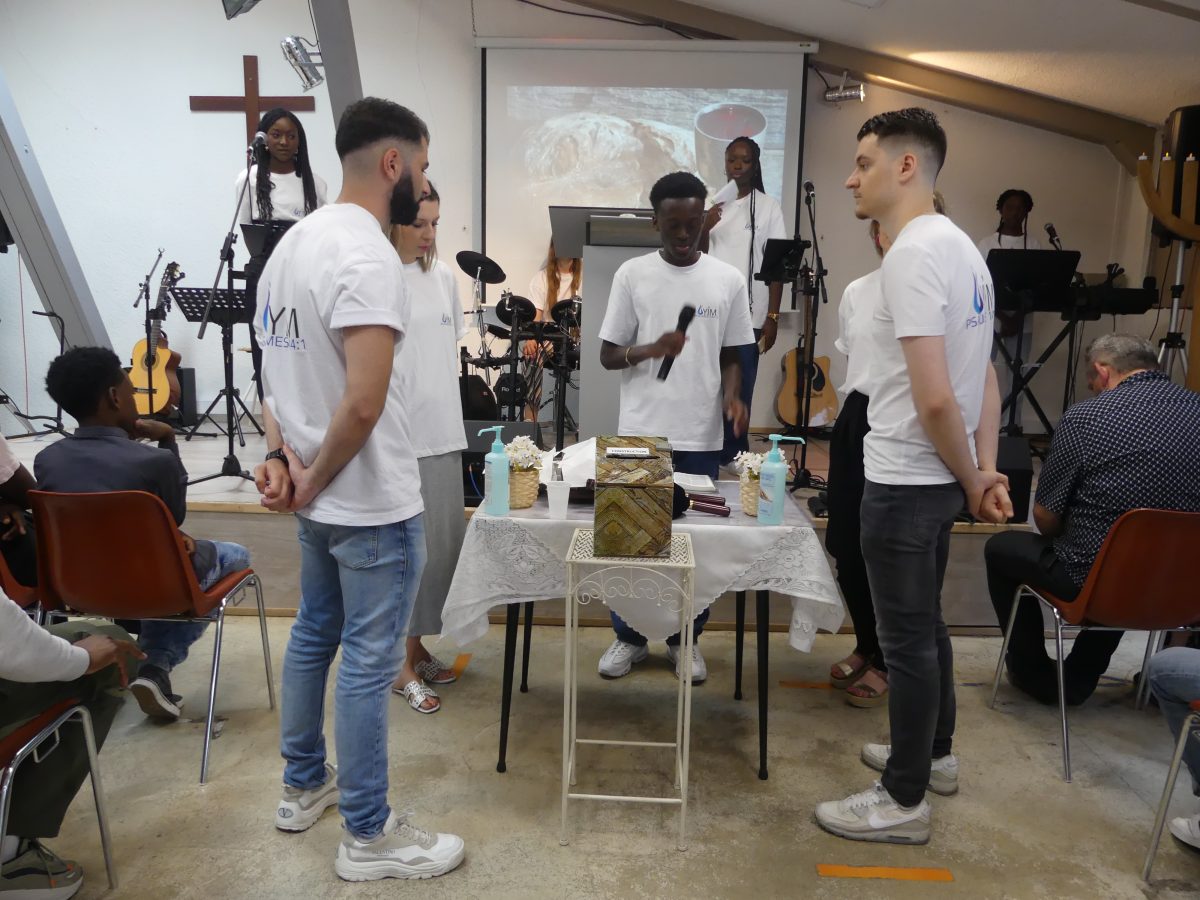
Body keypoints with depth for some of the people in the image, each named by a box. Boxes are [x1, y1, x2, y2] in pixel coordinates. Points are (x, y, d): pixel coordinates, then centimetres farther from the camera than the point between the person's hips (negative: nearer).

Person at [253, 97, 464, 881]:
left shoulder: (296, 240, 9)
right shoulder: (368, 256, -22)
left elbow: (283, 366, 11)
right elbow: (363, 404, -29)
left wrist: (281, 454, 1)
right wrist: (314, 479, -14)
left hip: (322, 498, 10)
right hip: (374, 505, -10)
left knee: (314, 634, 21)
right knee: (368, 662, 2)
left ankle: (303, 787, 40)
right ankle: (369, 837, 19)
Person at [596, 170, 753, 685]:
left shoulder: (728, 280, 5)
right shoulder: (632, 275, 1)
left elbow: (731, 355, 10)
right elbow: (607, 354, 1)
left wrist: (732, 395, -11)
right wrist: (652, 349, -18)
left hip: (701, 436, 1)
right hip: (640, 433, -1)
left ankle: (686, 638, 24)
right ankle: (630, 636, 23)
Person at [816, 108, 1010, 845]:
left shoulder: (913, 254, -20)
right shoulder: (959, 246, 11)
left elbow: (934, 400, -25)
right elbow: (983, 375, 11)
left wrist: (969, 479, -10)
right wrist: (985, 469, 5)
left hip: (906, 482, -10)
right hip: (934, 480, 10)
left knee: (907, 640, 3)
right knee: (925, 626, 22)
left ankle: (904, 801, 20)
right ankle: (935, 754, 41)